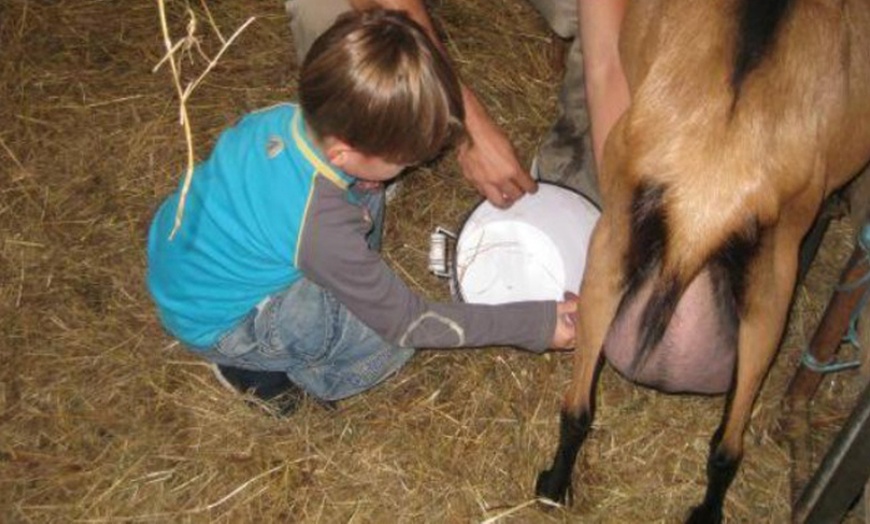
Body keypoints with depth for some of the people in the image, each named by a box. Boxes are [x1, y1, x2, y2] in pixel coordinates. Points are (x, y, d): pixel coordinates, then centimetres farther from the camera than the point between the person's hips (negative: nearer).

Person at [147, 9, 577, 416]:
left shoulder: (283, 117, -19)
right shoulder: (324, 234, -37)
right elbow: (407, 323, -22)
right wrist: (535, 324, -19)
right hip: (212, 324, -7)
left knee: (364, 196, -3)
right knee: (387, 342, -20)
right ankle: (257, 370, 3)